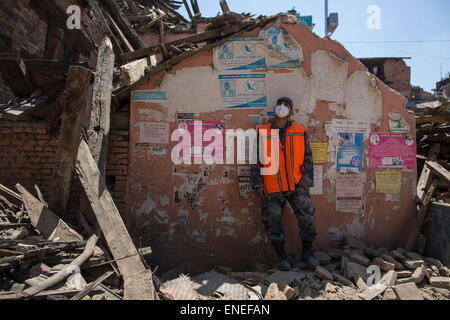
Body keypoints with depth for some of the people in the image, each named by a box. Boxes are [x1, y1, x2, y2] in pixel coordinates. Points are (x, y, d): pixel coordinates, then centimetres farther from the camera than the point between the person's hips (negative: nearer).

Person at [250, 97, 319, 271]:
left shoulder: (300, 131, 7)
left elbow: (307, 157, 7)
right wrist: (258, 183, -4)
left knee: (306, 215, -9)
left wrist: (306, 179, -3)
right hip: (272, 187, 0)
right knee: (273, 221, 5)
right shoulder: (262, 132, 4)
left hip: (296, 185, 1)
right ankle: (282, 256, 25)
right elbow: (256, 159, 2)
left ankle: (306, 252, 16)